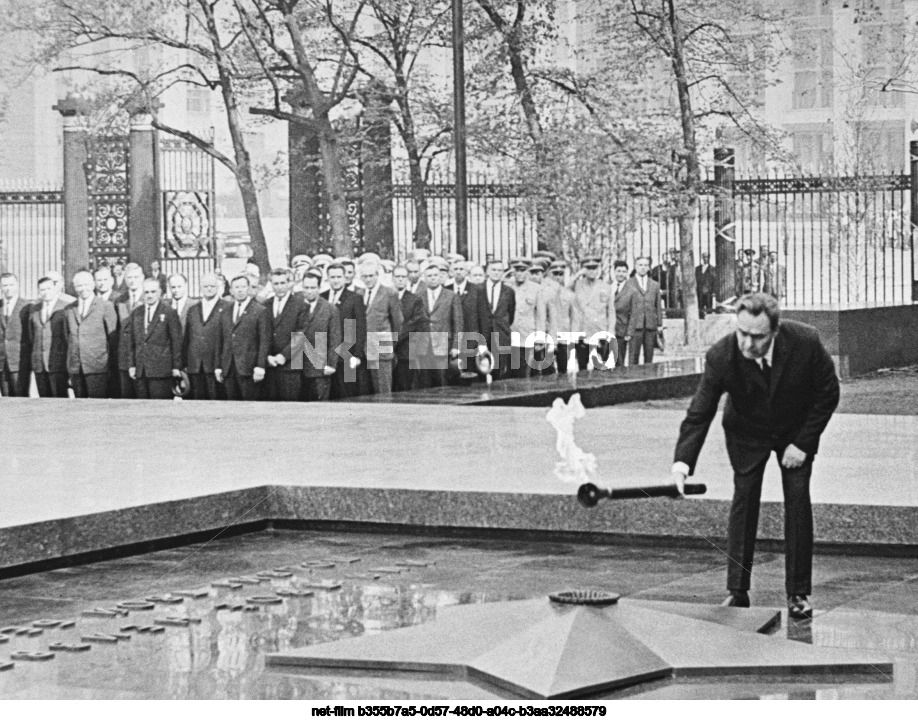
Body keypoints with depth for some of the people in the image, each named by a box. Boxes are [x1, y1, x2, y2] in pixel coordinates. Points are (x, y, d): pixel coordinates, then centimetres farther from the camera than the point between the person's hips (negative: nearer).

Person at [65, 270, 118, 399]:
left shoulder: (105, 306, 0)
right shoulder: (69, 310, 14)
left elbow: (113, 337, 0)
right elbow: (68, 338, 19)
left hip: (98, 367, -4)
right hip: (75, 368, 4)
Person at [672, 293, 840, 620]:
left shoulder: (806, 342, -31)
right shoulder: (721, 356, -30)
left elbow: (828, 394, -15)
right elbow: (698, 414, -26)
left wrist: (802, 444, -17)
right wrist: (683, 461, -41)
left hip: (797, 430, 0)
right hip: (747, 433, 0)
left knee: (798, 500, -5)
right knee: (743, 498, -6)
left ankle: (799, 593, 3)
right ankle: (737, 591, 1)